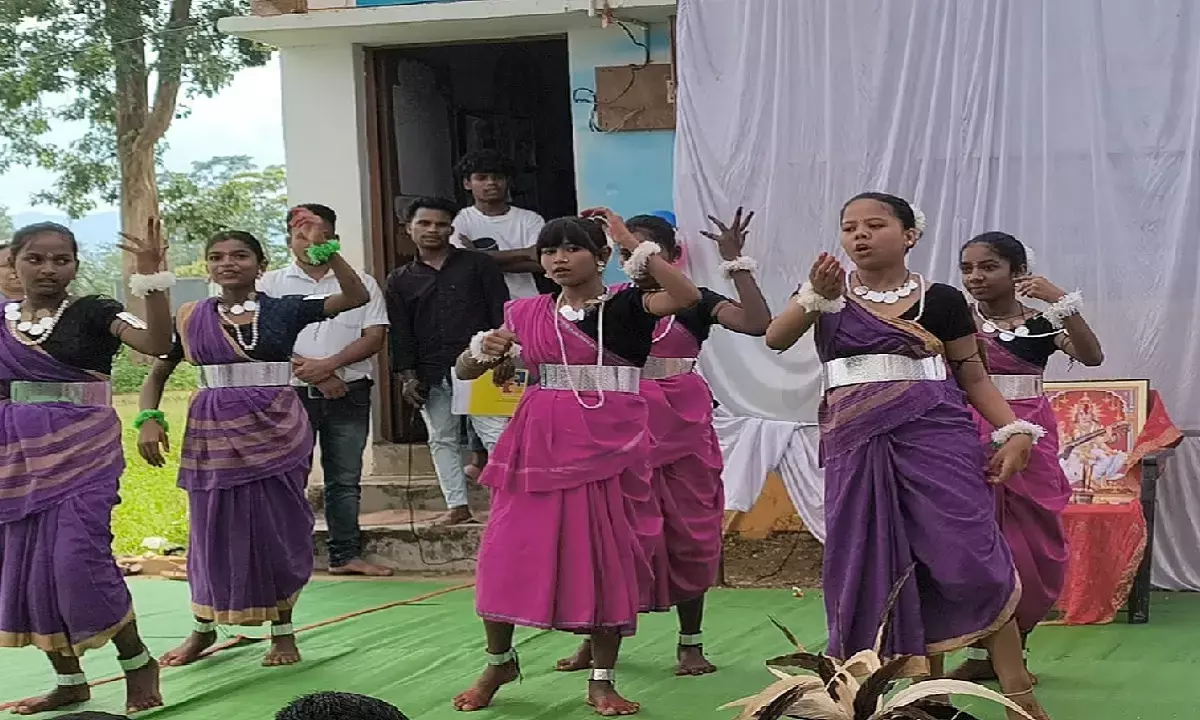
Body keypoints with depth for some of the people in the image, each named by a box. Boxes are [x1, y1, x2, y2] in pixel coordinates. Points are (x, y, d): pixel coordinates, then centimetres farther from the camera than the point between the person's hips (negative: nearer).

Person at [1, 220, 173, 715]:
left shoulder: (93, 313, -5)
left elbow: (157, 342, -20)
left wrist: (150, 273, -29)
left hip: (81, 450, -5)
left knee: (76, 557, -17)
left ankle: (137, 662, 3)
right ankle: (69, 680, 21)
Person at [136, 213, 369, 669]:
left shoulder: (283, 311, -1)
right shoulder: (191, 318, 4)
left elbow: (356, 297, -10)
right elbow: (158, 372, 13)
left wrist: (323, 249, -19)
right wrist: (148, 418, -3)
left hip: (274, 432, -1)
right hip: (212, 433, 1)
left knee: (277, 529, 4)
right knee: (213, 529, 8)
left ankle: (282, 631, 18)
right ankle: (203, 628, 24)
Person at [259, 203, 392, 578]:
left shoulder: (360, 283, 9)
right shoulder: (271, 284, 7)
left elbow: (375, 337, 0)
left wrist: (328, 365, -13)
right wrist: (313, 374, -13)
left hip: (348, 394, 1)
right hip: (291, 393, -1)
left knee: (345, 478, 5)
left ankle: (346, 555, 11)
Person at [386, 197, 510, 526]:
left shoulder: (479, 265, 5)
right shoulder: (400, 281, 13)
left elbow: (501, 314, 2)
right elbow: (400, 334, 10)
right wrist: (407, 376, 2)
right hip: (431, 375, 4)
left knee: (497, 435, -10)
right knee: (442, 440, 8)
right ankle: (458, 506, 15)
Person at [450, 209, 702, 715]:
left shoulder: (625, 306, 0)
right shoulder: (528, 315, 10)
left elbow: (686, 296, -20)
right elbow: (464, 370, 15)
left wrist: (633, 243, -18)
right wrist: (485, 350, -8)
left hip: (606, 443, -3)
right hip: (539, 441, 3)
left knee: (605, 556, 1)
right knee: (506, 553, 1)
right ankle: (498, 661, 22)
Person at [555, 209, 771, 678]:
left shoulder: (694, 302, -1)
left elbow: (758, 322, -15)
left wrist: (736, 264, -18)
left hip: (682, 426, -1)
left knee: (688, 533, 5)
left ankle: (690, 642, 16)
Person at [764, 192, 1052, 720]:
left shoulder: (941, 301, 4)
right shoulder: (828, 292, 9)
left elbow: (973, 377, 9)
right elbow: (776, 339, -6)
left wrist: (1015, 432, -5)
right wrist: (817, 297, -23)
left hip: (935, 435, -3)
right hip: (856, 444, 3)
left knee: (968, 555, -12)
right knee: (877, 564, 3)